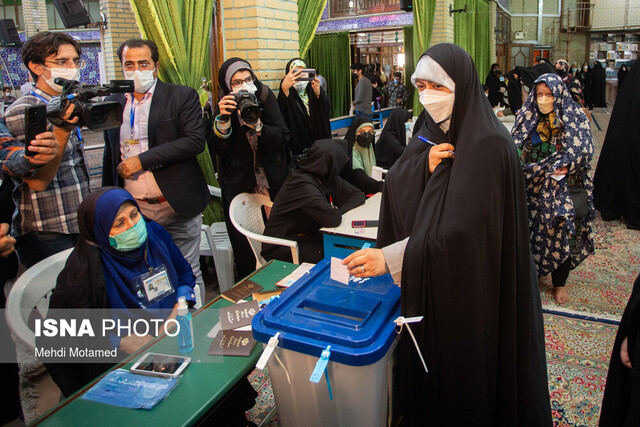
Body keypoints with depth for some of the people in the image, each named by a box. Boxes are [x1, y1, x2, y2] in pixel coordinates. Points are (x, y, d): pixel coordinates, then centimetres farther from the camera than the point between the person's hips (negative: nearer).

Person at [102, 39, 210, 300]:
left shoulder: (182, 97, 0)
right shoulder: (113, 103, 13)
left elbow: (195, 141, -14)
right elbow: (110, 155, 20)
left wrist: (141, 160, -15)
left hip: (176, 206, -3)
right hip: (133, 209, 4)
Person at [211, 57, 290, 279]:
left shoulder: (266, 98, -6)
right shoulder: (225, 105, -5)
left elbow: (283, 138, -12)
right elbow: (219, 150, -11)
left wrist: (257, 125, -27)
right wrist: (223, 119, -26)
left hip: (272, 183, 1)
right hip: (239, 184, 0)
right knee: (245, 244, 0)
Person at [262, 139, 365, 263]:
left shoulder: (327, 178, 0)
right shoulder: (303, 185, -25)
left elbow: (358, 196, 1)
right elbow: (333, 219, -33)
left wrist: (335, 211, -15)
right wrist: (336, 211, -10)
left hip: (309, 237, 8)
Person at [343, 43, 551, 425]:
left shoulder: (488, 145, -22)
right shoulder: (434, 130, 3)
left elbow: (464, 229, -29)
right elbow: (396, 186, 1)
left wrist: (392, 257, -35)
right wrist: (426, 165, -19)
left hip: (470, 284, -6)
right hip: (429, 278, 7)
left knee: (466, 371, 12)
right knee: (429, 355, 21)